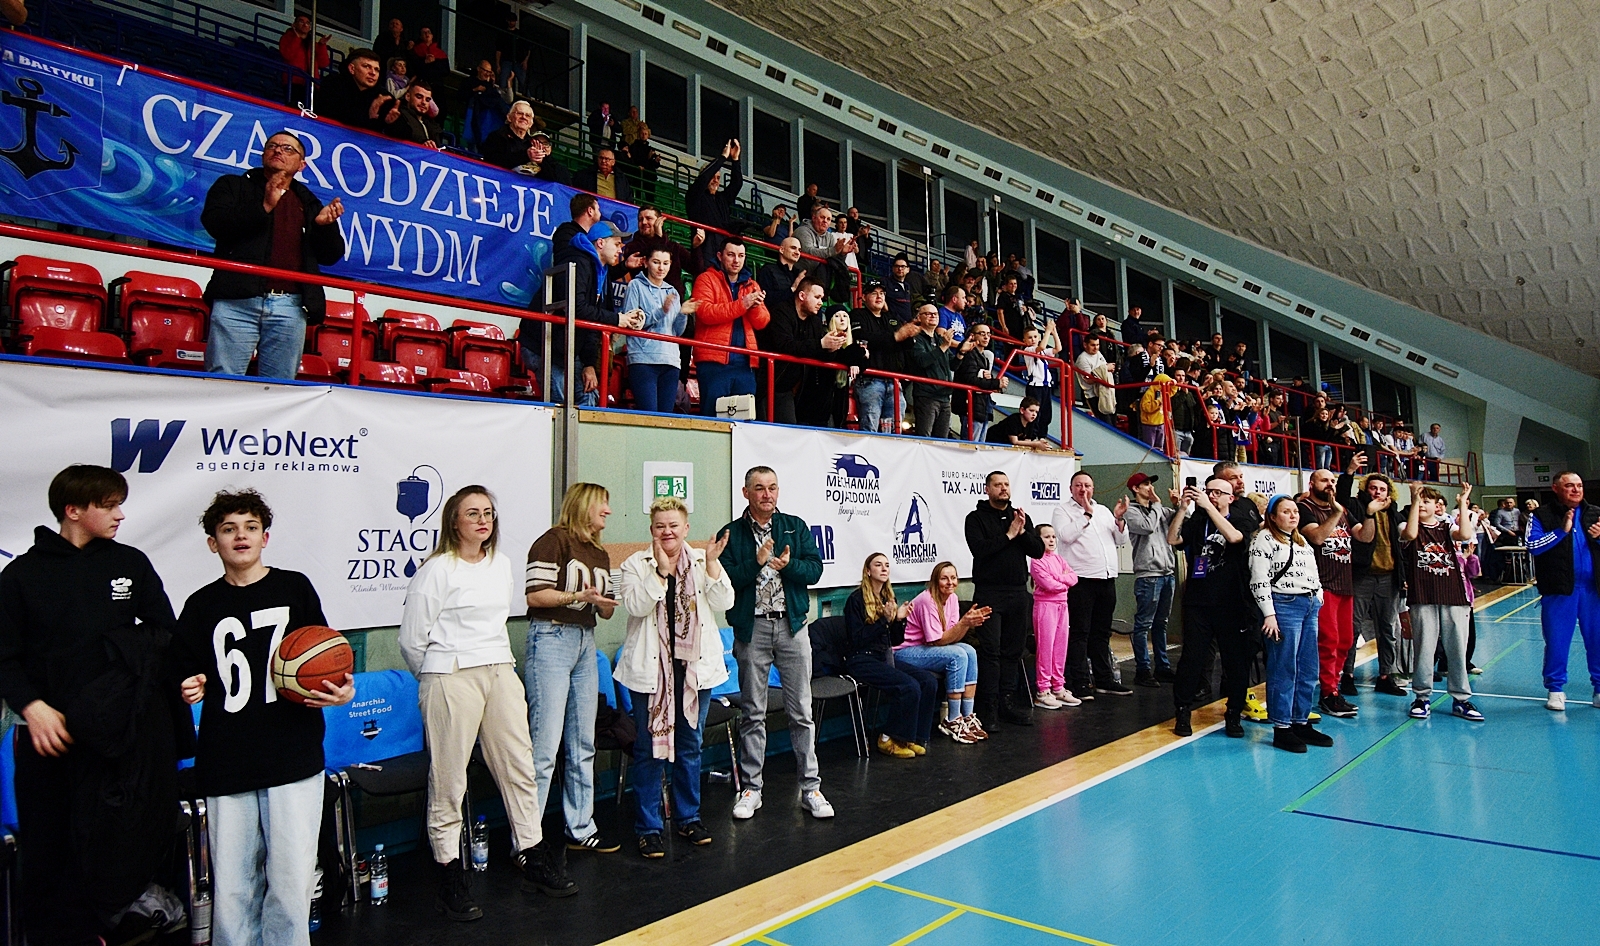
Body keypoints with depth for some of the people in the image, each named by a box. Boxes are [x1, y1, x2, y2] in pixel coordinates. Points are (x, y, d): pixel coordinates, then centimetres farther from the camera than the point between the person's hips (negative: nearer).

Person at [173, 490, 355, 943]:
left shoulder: (295, 588, 6)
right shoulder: (201, 606, 10)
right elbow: (184, 672, 15)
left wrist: (342, 690, -6)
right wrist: (190, 689, -7)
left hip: (294, 757, -1)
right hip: (226, 765, 2)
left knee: (291, 880, 0)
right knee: (231, 887, 6)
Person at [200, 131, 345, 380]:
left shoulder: (309, 203, 25)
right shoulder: (233, 186, 18)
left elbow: (331, 256, 19)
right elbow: (213, 222, -1)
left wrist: (325, 225, 0)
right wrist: (263, 207, -10)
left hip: (290, 306, 2)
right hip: (237, 301, -2)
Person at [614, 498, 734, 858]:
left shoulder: (703, 561, 7)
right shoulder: (635, 565, 0)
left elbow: (724, 602, -5)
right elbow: (635, 605, -15)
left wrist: (712, 563, -14)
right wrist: (660, 570, -20)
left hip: (695, 665, 3)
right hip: (650, 668, -2)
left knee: (690, 746, 14)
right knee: (650, 748, 3)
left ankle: (689, 817, 29)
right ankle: (648, 827, 15)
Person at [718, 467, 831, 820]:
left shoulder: (796, 527, 9)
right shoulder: (732, 533, 3)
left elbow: (815, 569, 0)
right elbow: (724, 579, -8)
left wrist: (788, 565, -17)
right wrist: (757, 562, -19)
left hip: (792, 625, 1)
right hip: (751, 628, -1)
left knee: (801, 711, 5)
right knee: (753, 713, 8)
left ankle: (810, 787, 14)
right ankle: (750, 788, 19)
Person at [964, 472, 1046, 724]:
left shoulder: (1021, 517, 13)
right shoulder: (976, 518, -1)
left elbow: (1038, 550, 5)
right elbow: (979, 549, -17)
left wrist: (1023, 532, -10)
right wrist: (1008, 535, -13)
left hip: (1018, 593, 5)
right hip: (988, 593, -5)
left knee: (1013, 651, 9)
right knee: (990, 652, -5)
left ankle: (1008, 703, 17)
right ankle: (988, 708, -1)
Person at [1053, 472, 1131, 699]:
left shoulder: (1104, 511, 18)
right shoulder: (1063, 510, 2)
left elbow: (1121, 541, 15)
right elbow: (1066, 535, -16)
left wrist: (1119, 519, 0)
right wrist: (1087, 514, -13)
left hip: (1107, 578, 6)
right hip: (1081, 579, -6)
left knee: (1102, 632, 13)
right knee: (1080, 633, -5)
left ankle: (1104, 679, 21)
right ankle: (1080, 683, -2)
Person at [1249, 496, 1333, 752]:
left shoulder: (1302, 541, 19)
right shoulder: (1264, 539, -6)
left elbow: (1313, 574, 25)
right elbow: (1259, 580, -13)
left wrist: (1318, 598, 14)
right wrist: (1269, 614, -17)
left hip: (1310, 606, 8)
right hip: (1284, 606, -8)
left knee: (1308, 670, 10)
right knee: (1284, 670, -5)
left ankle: (1302, 722, 20)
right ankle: (1281, 729, 1)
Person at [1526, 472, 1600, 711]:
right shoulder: (1541, 515, 1)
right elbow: (1533, 546, -10)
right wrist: (1562, 531, -16)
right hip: (1559, 590, -3)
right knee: (1557, 642, 3)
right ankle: (1555, 689, 15)